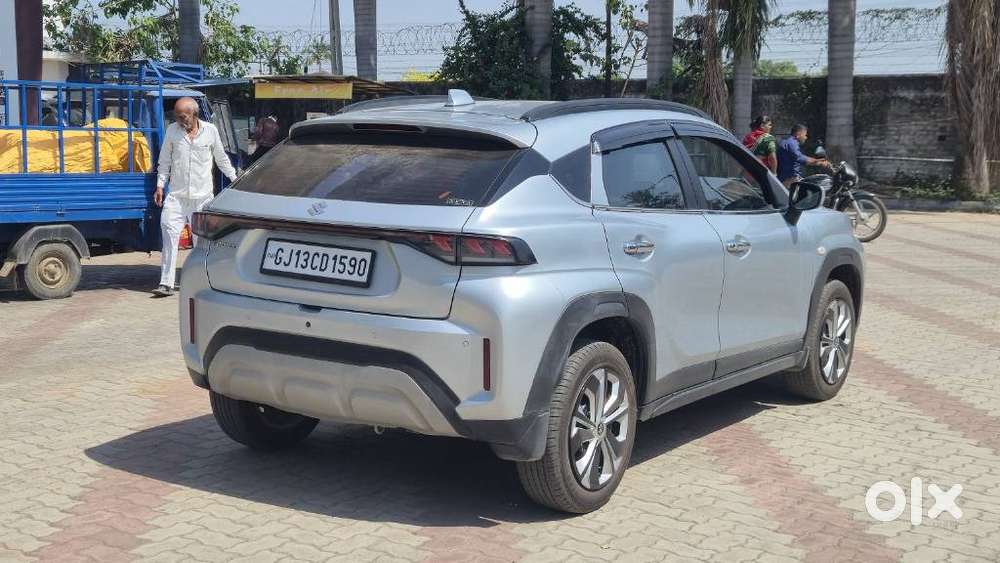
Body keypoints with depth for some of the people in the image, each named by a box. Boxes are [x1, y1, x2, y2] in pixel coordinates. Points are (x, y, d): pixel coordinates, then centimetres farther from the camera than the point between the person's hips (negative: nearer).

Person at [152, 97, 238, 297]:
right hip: (176, 195, 0)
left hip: (202, 196, 0)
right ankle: (166, 283, -11)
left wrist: (235, 179, 16)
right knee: (169, 233, -11)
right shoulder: (172, 130, 5)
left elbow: (221, 158, 15)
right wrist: (160, 185, 4)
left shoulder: (210, 130, 3)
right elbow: (165, 160, 11)